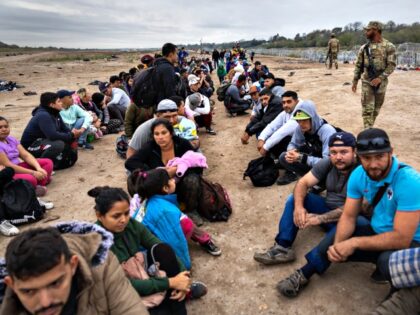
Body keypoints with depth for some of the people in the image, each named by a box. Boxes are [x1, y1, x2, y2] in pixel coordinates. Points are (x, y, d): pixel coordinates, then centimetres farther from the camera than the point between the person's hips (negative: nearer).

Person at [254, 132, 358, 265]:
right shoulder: (327, 163, -6)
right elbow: (303, 183, -9)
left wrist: (320, 218, -33)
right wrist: (298, 206, -29)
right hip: (328, 208, 6)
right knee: (294, 199, -10)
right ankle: (283, 248, -18)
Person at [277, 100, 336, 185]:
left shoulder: (327, 131, -28)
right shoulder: (300, 128, -11)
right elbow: (293, 144, 5)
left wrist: (301, 158, -34)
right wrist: (291, 152, -21)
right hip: (313, 160, 5)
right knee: (283, 157, -12)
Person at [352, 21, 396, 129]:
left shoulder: (389, 46, -5)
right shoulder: (364, 48, 2)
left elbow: (391, 65, -9)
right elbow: (358, 65, 8)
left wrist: (380, 78, -20)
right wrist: (355, 81, 6)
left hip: (381, 82, 0)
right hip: (367, 82, 0)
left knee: (377, 108, 11)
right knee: (367, 108, -7)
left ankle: (370, 129, 26)